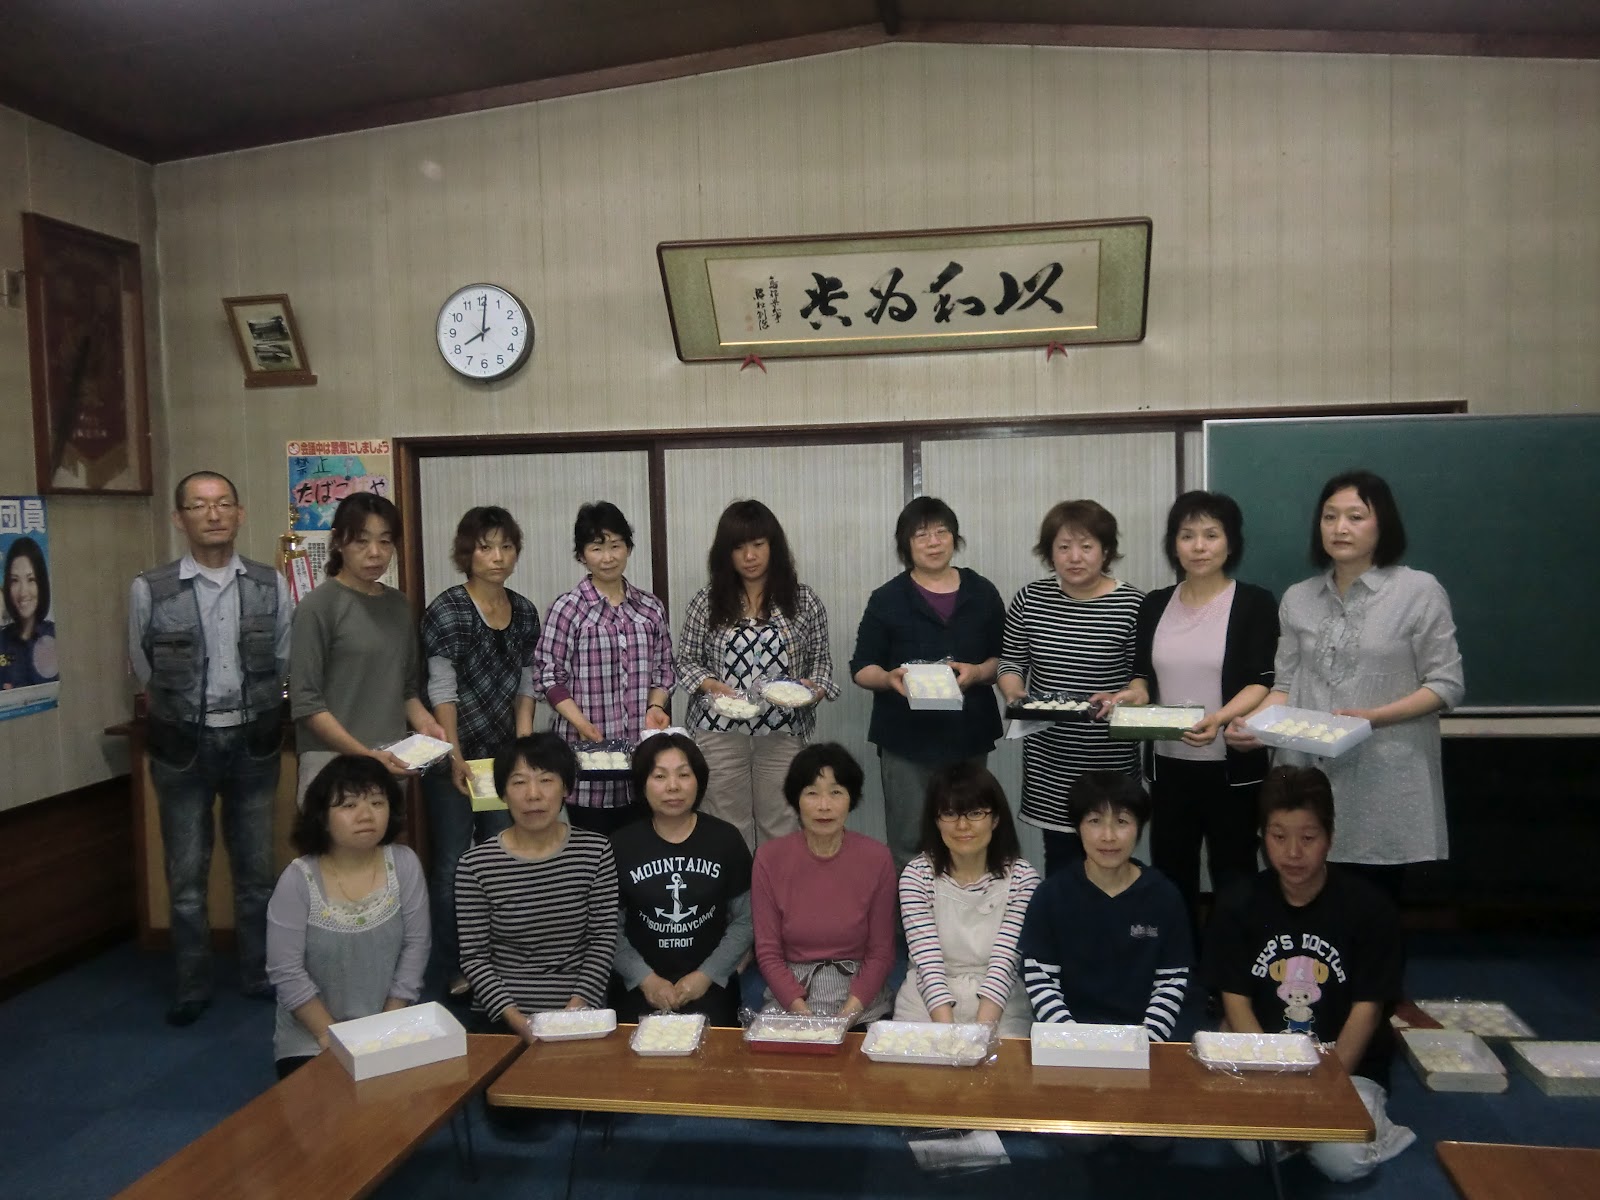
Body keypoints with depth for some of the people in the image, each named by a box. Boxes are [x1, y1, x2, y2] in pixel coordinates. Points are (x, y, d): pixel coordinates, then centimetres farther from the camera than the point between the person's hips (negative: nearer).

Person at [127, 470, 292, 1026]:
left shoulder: (271, 585, -3)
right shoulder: (149, 590, -8)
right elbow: (144, 674, 5)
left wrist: (252, 717, 7)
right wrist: (186, 717, 9)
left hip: (253, 741, 2)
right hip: (183, 745, -1)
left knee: (256, 866, 12)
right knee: (186, 873, 8)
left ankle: (259, 974, 27)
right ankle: (192, 986, 22)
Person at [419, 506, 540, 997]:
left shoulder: (524, 611, 6)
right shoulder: (446, 610, -10)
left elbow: (525, 685, 10)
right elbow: (442, 692, -14)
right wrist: (455, 759, -18)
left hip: (504, 755, 5)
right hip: (455, 758, -5)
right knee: (453, 864, 2)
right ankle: (454, 971, 14)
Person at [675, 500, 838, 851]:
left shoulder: (803, 601, 3)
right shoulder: (707, 602, 3)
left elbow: (821, 660, 9)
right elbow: (686, 660, 7)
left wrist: (815, 688, -11)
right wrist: (711, 685, -12)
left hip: (782, 733, 0)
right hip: (720, 731, 0)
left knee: (779, 830, 5)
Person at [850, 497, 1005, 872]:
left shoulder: (982, 593, 8)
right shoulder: (887, 599, 2)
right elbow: (861, 668, 2)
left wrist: (978, 672, -11)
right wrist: (890, 678, -20)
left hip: (968, 735, 2)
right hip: (907, 739, -2)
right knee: (909, 846, -2)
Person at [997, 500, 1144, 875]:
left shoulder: (1132, 605, -8)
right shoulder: (1030, 599, 2)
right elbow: (1011, 661, 10)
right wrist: (1014, 693, -10)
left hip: (1110, 758, -2)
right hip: (1048, 758, 3)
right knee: (1058, 854, 10)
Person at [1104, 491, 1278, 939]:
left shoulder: (1254, 604, -4)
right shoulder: (1155, 605, 9)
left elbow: (1262, 683, -11)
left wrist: (1220, 717, -29)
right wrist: (1134, 694, -9)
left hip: (1232, 766, -4)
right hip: (1169, 764, 4)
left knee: (1233, 880, 6)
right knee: (1171, 876, 10)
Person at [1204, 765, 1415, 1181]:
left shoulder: (1369, 907, -8)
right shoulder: (1238, 904, -4)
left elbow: (1367, 1009, -8)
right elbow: (1236, 1002, -4)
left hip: (1349, 1064, -1)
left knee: (1342, 1160, -24)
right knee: (1255, 1148, -23)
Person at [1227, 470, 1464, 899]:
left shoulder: (1420, 590, -1)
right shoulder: (1297, 599, 11)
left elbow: (1446, 684, -2)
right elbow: (1286, 685, 11)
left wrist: (1373, 717, -16)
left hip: (1384, 781, -3)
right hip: (1309, 776, 3)